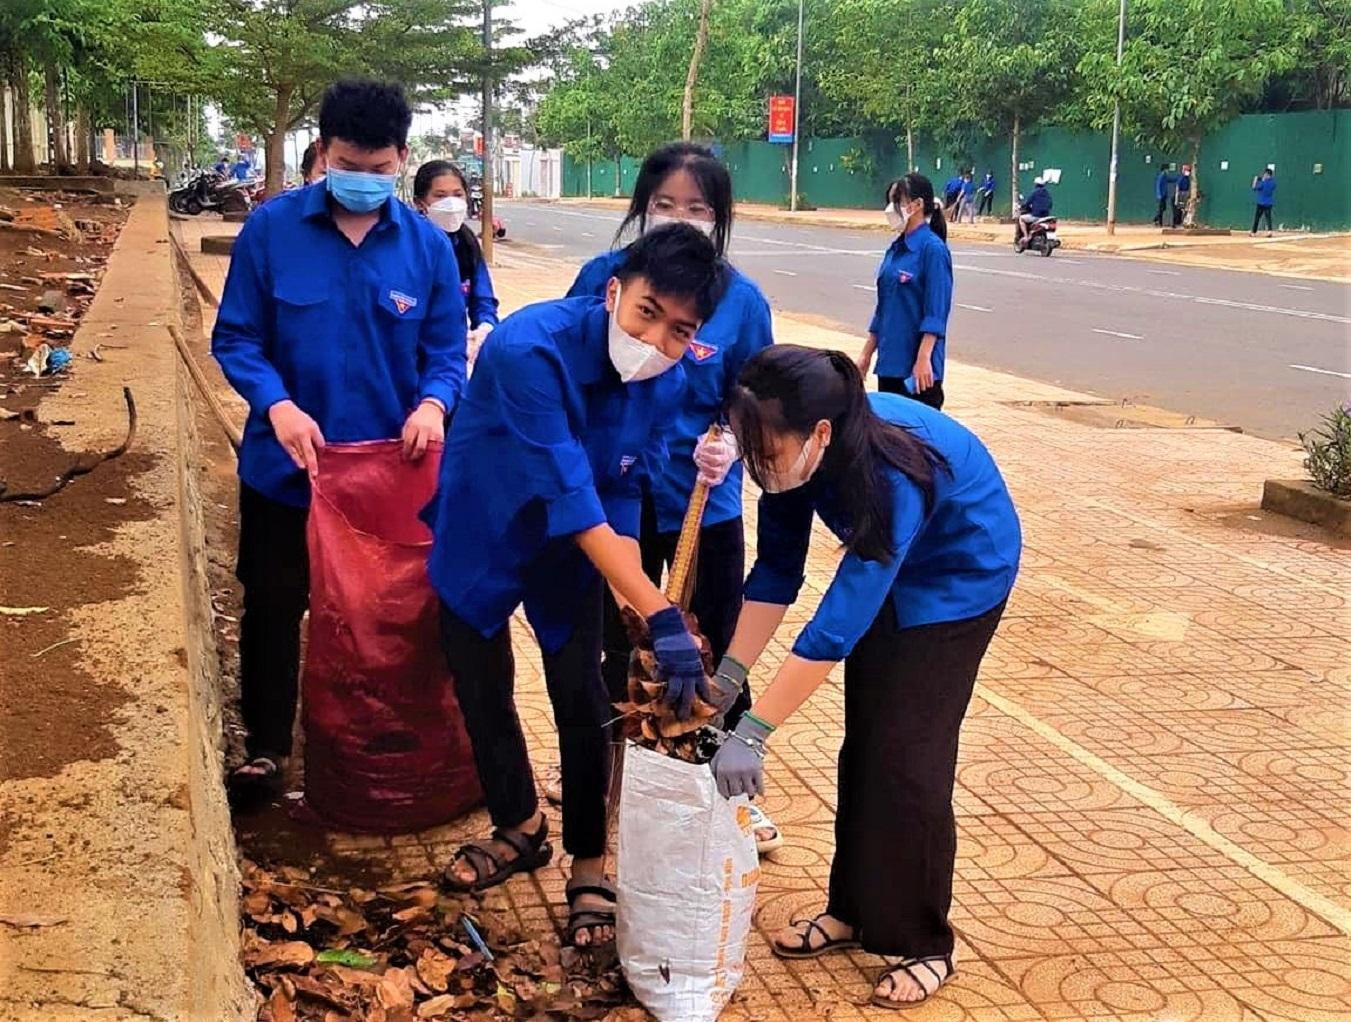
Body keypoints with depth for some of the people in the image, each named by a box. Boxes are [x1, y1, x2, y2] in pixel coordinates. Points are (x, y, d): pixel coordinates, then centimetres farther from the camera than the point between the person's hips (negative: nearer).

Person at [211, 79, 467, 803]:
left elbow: (446, 350, -3)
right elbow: (235, 338, -8)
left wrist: (433, 403, -25)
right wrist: (276, 404, -25)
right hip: (284, 464, -1)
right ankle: (267, 747, 30)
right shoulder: (271, 228, -10)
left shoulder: (427, 245, -6)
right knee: (273, 606, 11)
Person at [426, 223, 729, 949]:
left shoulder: (667, 383, -20)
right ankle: (519, 827, 36)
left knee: (581, 694, -3)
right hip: (477, 530, -2)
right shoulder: (529, 349, -38)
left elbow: (621, 496, -12)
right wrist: (660, 614, -45)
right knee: (479, 685, 11)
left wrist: (641, 622, -23)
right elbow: (570, 495, -41)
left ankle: (588, 866, 15)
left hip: (568, 544, 2)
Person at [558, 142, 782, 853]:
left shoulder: (741, 301, -8)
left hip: (705, 505, 0)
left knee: (715, 653, 9)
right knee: (617, 642, 18)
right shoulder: (604, 277, -7)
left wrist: (730, 445, -23)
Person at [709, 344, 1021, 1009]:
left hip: (958, 575, -6)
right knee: (862, 743, 9)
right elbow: (775, 571, -11)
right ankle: (855, 910, 24)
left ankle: (923, 943, 7)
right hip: (885, 573, 7)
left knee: (908, 758, -8)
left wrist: (753, 731, -41)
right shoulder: (797, 454, -21)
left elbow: (838, 622, -42)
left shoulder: (892, 474, -41)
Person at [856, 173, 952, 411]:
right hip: (889, 360, 8)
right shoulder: (895, 249, 11)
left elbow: (936, 311, -16)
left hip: (917, 364, -8)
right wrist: (867, 354, 16)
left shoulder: (932, 248, -12)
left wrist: (923, 358, -22)